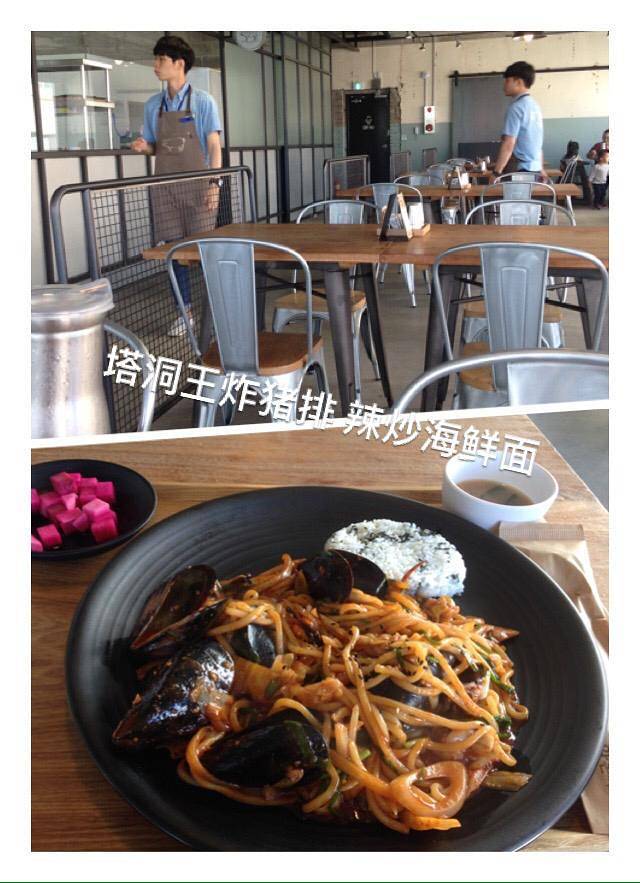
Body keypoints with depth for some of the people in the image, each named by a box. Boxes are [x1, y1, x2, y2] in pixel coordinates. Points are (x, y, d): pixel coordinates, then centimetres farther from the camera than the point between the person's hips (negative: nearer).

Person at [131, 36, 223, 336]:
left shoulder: (202, 101, 1)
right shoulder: (153, 105, 12)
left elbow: (214, 145, -3)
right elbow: (154, 147, 18)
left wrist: (214, 183, -14)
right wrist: (144, 146, -6)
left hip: (196, 184, -4)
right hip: (165, 187, 4)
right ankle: (186, 311, 11)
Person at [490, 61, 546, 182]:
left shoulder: (516, 107, -13)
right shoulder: (534, 105, 15)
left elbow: (509, 144, -20)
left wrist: (496, 172, -18)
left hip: (519, 171, -9)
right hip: (534, 169, 9)